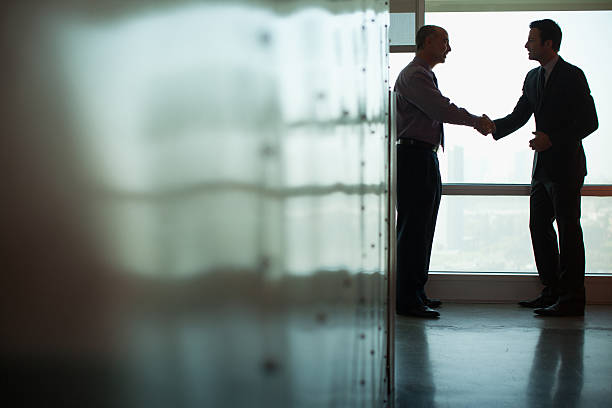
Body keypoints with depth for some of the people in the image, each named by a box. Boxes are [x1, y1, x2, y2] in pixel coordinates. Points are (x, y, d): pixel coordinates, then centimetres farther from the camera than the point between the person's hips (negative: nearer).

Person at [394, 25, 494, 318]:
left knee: (422, 229, 14)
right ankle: (407, 300, -8)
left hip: (425, 159, 11)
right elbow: (442, 109, -19)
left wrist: (477, 122, 13)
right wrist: (476, 121, -9)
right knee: (413, 229, -10)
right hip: (414, 156, -11)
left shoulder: (425, 75, 24)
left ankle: (416, 292, 22)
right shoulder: (414, 75, -11)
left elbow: (442, 110, 24)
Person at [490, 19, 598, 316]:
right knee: (539, 226, 11)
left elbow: (589, 122, -11)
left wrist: (552, 139, -19)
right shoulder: (533, 78, 14)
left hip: (566, 166, -8)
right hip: (543, 167, 8)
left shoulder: (572, 76, -8)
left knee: (568, 230, -5)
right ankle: (552, 292, 21)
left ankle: (571, 300, 0)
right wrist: (494, 127, -6)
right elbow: (518, 117, 13)